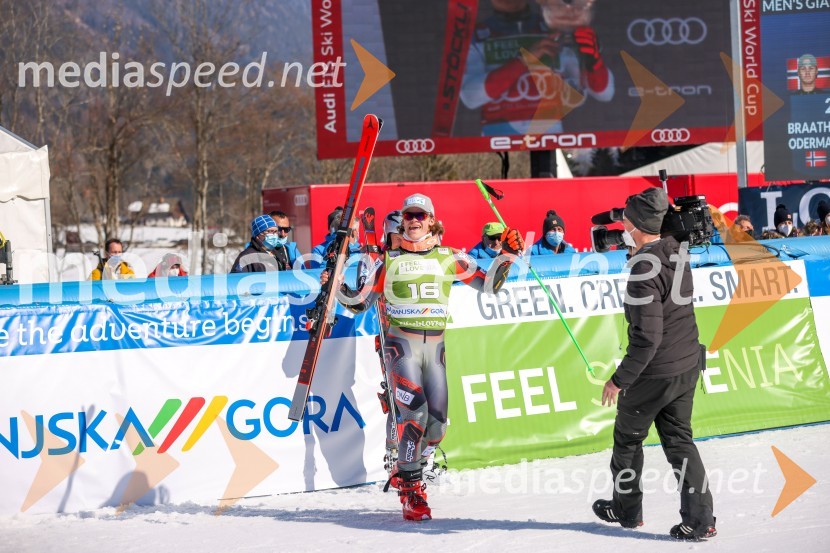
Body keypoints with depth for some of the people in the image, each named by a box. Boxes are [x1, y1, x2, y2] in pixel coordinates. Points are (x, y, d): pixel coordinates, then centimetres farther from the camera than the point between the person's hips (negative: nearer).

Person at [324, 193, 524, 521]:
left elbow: (488, 284, 14)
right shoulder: (389, 261, 7)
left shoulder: (448, 258, 11)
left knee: (437, 423, -1)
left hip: (435, 345, 3)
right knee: (415, 413, -20)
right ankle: (411, 489, -10)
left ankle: (404, 473, 22)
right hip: (402, 342, -3)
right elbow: (360, 302, 9)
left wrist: (507, 256, 1)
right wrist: (338, 288, -8)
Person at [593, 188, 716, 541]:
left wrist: (620, 379, -17)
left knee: (628, 438, 15)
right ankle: (699, 518, 4)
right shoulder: (678, 253, 2)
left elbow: (647, 337, -25)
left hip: (654, 373, -7)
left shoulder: (644, 270, -24)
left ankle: (626, 509, 31)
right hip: (688, 365, 7)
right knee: (678, 439, 13)